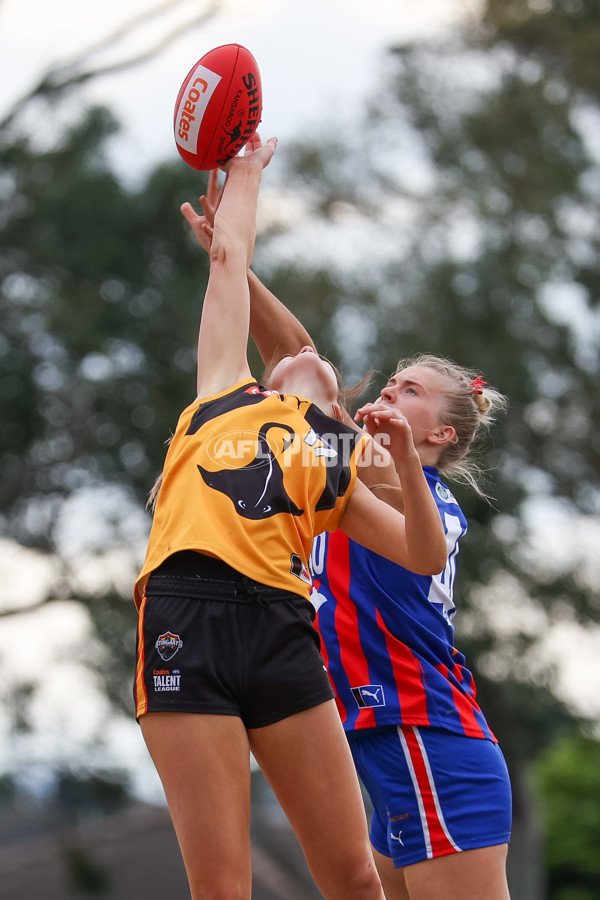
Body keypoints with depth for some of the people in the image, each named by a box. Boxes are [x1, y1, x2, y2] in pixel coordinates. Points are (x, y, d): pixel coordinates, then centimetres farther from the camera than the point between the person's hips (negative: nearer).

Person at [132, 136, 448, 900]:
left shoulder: (335, 463, 27)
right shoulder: (228, 392, 26)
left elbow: (425, 556, 18)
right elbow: (229, 254, 34)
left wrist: (403, 453, 7)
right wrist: (245, 172, 46)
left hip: (279, 628, 2)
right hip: (187, 614, -2)